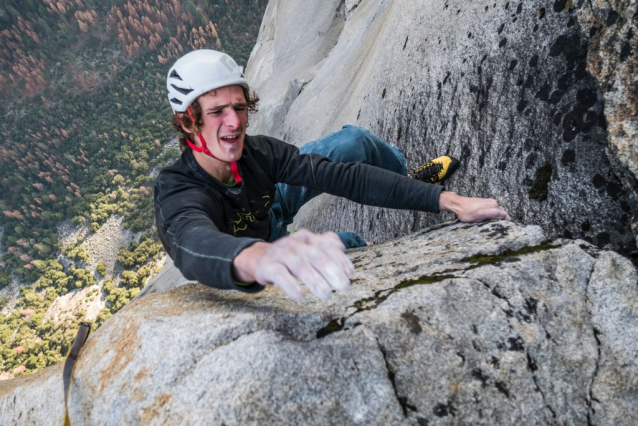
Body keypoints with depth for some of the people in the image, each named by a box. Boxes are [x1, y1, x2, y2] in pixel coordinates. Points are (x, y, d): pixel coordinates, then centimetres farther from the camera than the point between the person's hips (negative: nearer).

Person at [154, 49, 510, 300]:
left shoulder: (257, 151, -28)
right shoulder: (178, 196, -39)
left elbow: (343, 176, -31)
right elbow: (197, 246, -62)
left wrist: (446, 200, -37)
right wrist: (259, 259, -87)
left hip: (266, 213, 3)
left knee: (352, 143, -6)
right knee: (350, 245, -21)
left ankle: (411, 175, 24)